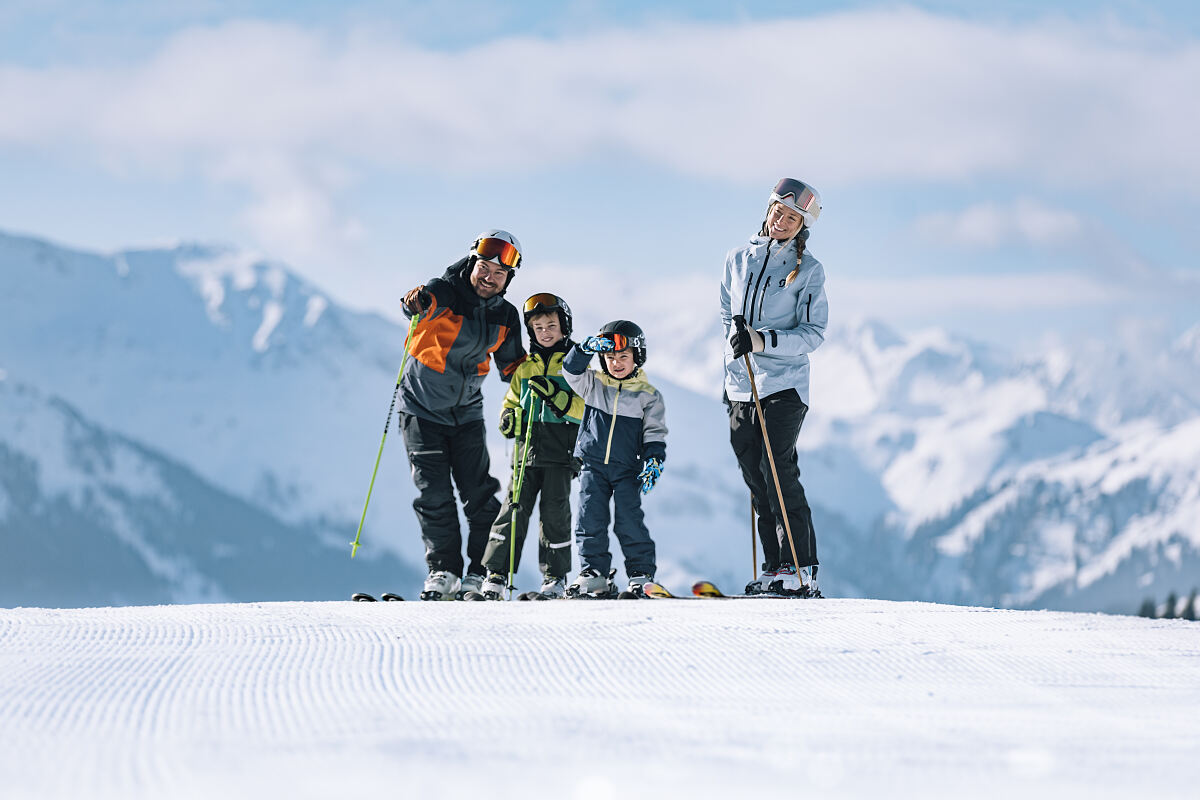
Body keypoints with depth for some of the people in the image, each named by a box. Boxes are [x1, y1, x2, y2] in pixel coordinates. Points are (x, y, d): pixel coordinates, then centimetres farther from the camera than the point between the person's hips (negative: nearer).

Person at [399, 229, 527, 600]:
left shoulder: (505, 316, 1)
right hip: (423, 409, -4)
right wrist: (416, 302, -63)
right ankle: (443, 570, 3)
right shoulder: (446, 293, -15)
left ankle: (482, 573, 5)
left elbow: (511, 366, 16)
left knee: (479, 495, -3)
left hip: (466, 413, 4)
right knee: (434, 495, -6)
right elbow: (424, 302, -41)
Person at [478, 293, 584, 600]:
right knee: (515, 509, -3)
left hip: (561, 452, -3)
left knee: (555, 513, -2)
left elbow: (584, 409, -5)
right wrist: (509, 419, 1)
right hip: (527, 450, 3)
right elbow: (511, 403, 24)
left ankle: (555, 577, 9)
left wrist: (554, 394, -19)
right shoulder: (524, 368, 16)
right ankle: (496, 574, -1)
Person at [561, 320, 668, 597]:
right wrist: (587, 349, -19)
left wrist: (654, 460, -13)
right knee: (590, 519, -4)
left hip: (627, 469, -2)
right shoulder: (593, 384, 8)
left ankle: (642, 574, 2)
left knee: (629, 521, -7)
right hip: (593, 465, 2)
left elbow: (655, 433, 2)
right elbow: (571, 370, -5)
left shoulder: (647, 396, 3)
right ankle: (593, 573, 0)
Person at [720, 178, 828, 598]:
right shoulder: (738, 260, 12)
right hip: (740, 386, 5)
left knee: (778, 471, -15)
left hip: (785, 385, -5)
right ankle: (774, 569, 7)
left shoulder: (808, 270, -1)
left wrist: (765, 341, -19)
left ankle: (801, 571, -14)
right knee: (756, 478, 3)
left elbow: (813, 334, -6)